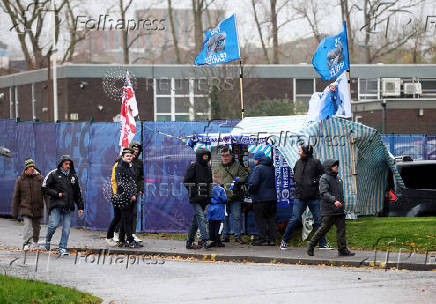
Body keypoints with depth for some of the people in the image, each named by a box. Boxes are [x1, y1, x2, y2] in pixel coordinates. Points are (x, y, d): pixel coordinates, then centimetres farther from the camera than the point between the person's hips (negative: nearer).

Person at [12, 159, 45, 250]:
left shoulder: (40, 178, 1)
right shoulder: (21, 179, 2)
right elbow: (16, 196, 7)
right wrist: (15, 212, 5)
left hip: (37, 208, 2)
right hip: (25, 207, -1)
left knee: (36, 226, 12)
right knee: (27, 225, -17)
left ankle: (35, 242, 32)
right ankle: (26, 244, -21)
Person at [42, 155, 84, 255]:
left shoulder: (73, 176, 15)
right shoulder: (53, 174, 2)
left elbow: (77, 193, 20)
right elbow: (45, 188, 1)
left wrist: (80, 207, 16)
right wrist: (56, 194, -9)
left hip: (68, 207, 3)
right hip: (56, 205, -3)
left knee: (66, 228, -3)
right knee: (53, 225, -12)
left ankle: (63, 248, 5)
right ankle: (47, 240, 16)